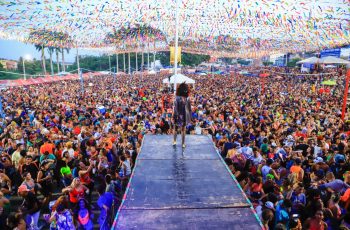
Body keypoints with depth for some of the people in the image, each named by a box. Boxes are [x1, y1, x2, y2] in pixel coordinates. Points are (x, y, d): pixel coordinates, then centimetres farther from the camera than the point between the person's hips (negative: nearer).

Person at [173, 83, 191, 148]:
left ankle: (183, 143, 16)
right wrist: (178, 115, -11)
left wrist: (189, 116, 0)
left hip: (185, 116, 2)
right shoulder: (177, 98, -8)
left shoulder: (187, 98, -2)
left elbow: (189, 108, 0)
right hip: (179, 115, -2)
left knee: (183, 129, 11)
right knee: (176, 128, 12)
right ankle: (174, 141, 22)